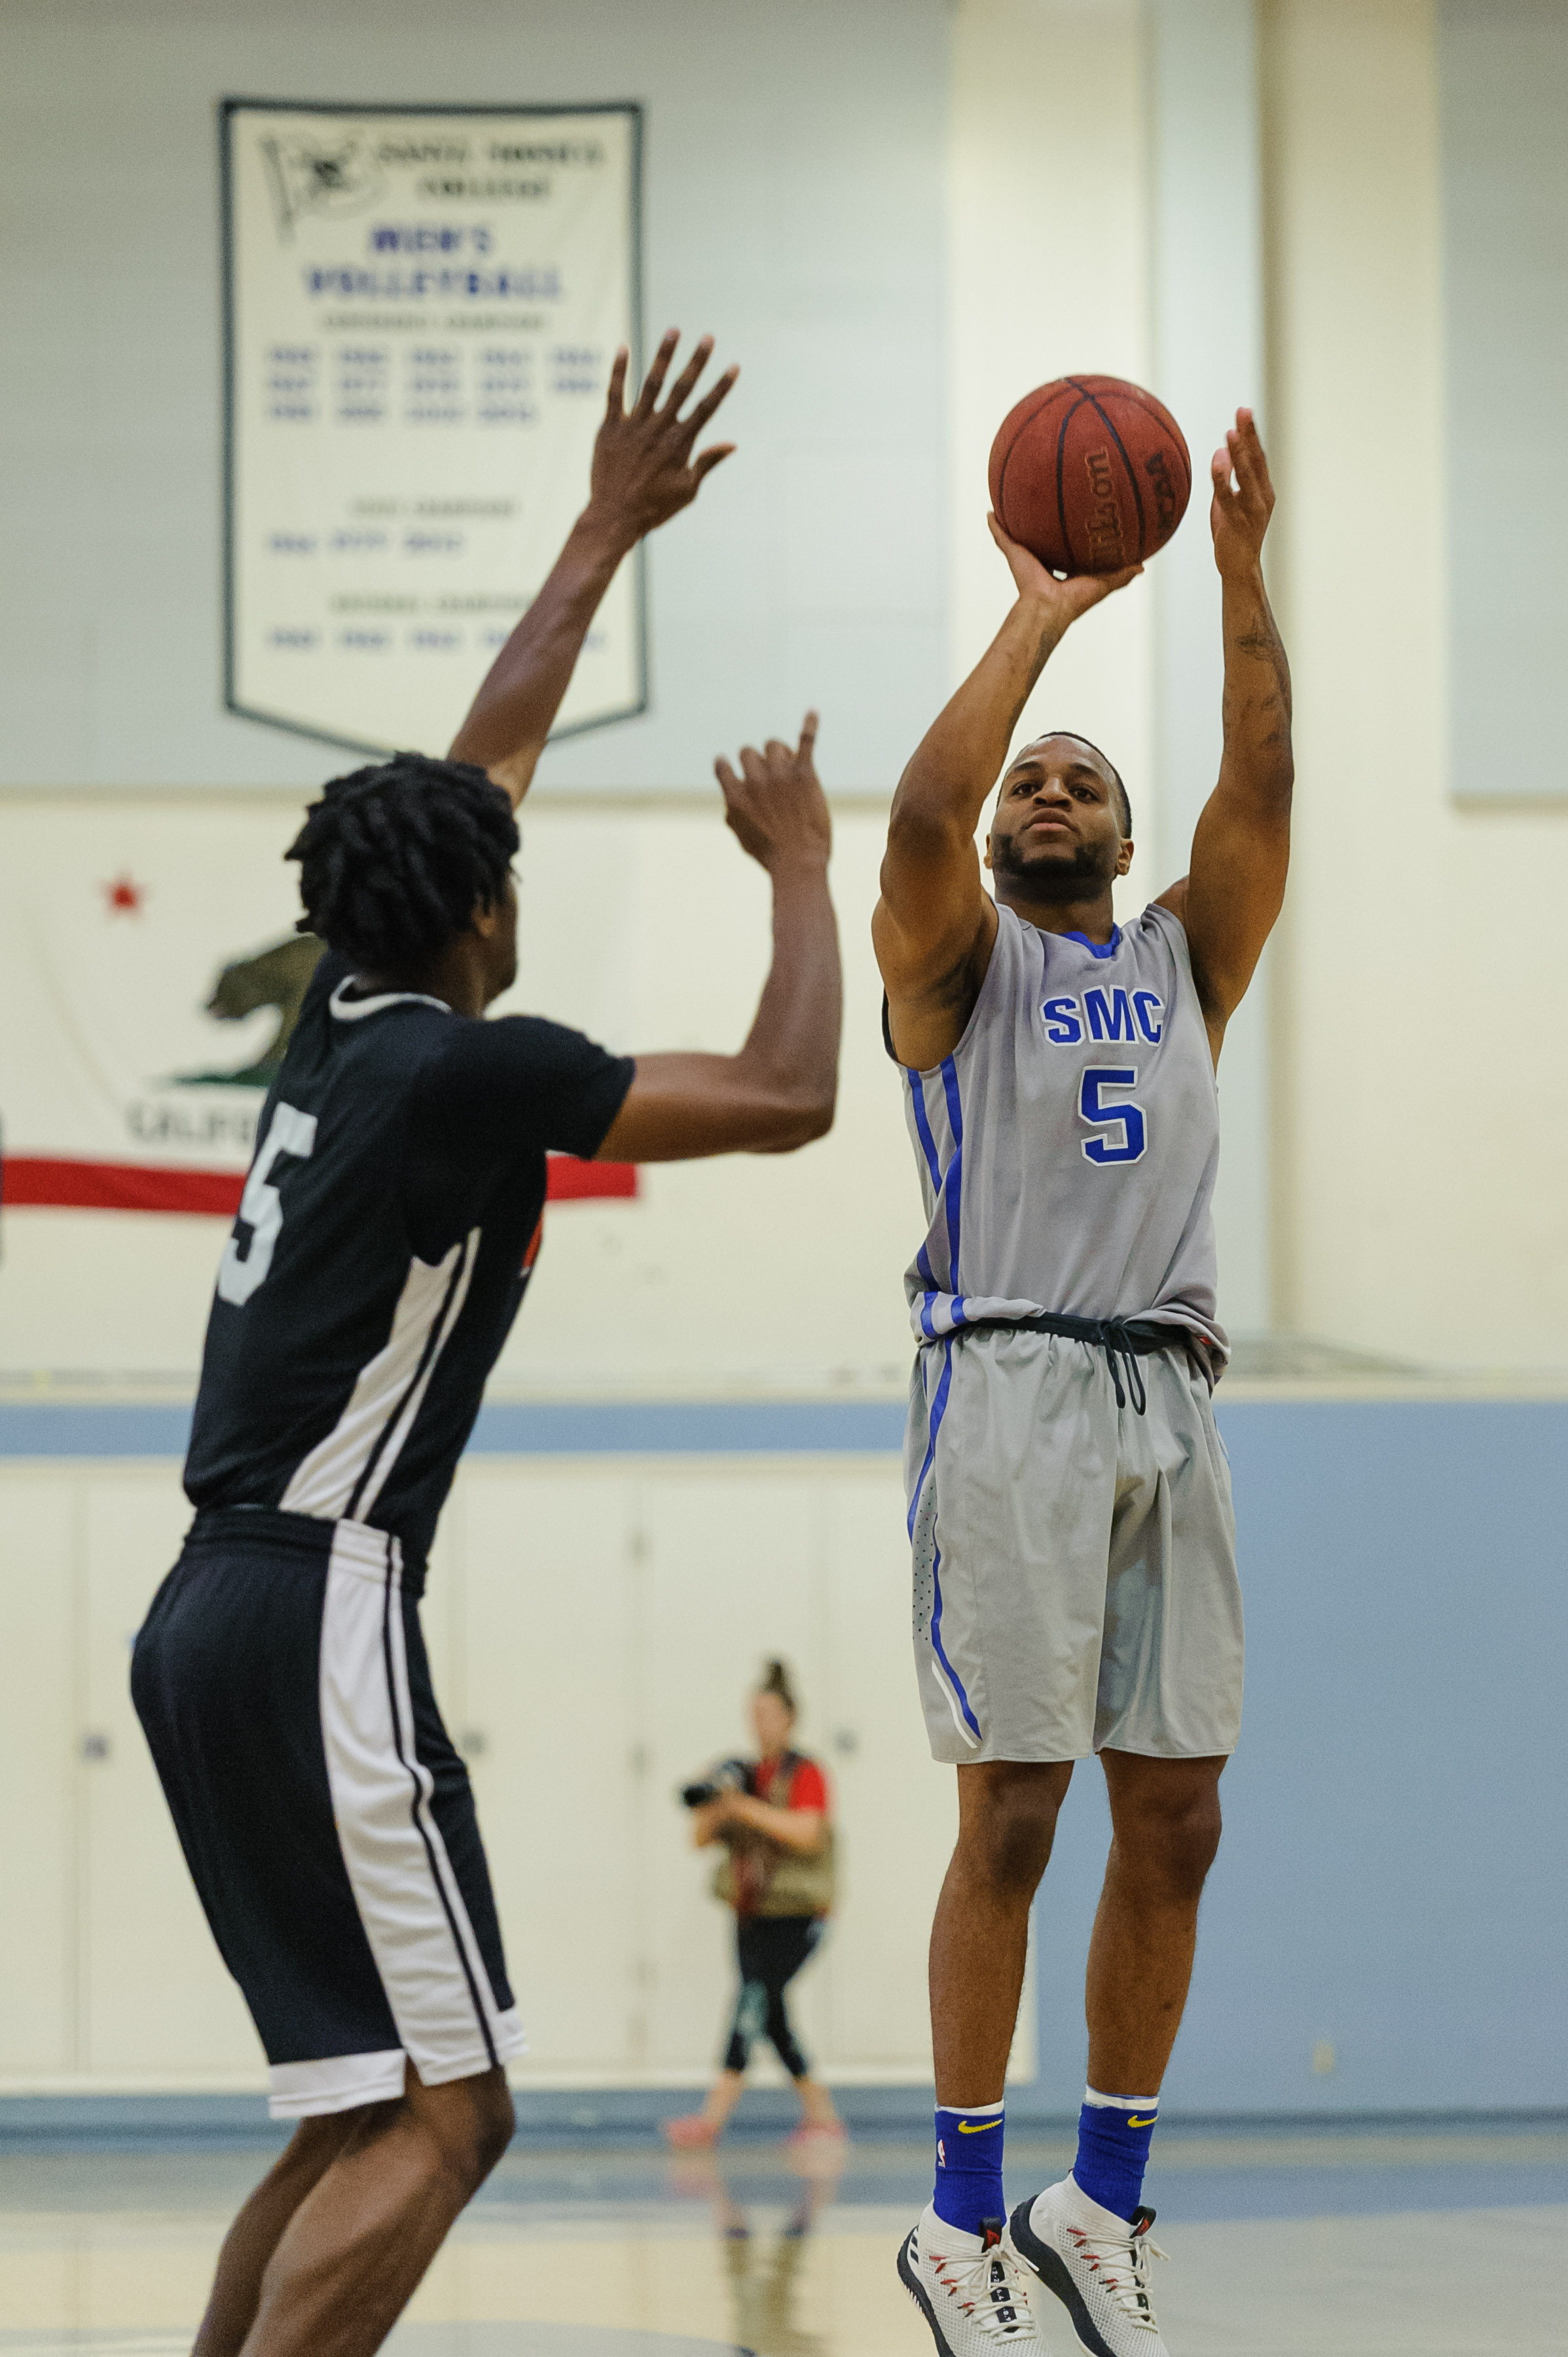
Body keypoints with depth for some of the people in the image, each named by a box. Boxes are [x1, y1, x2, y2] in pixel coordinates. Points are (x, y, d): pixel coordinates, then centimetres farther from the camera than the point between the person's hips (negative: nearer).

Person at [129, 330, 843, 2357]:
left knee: (365, 2110, 16)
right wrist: (796, 863, 6)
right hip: (318, 1612, -10)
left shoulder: (345, 1024, 15)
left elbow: (488, 749, 27)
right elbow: (785, 1097, -9)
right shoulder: (463, 1064, -9)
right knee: (437, 2121, -12)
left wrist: (610, 529, 34)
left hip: (214, 1619, 10)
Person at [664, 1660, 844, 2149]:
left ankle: (715, 2114, -29)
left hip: (795, 1914, -7)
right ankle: (821, 2114, 16)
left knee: (756, 1996, -20)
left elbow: (806, 1832, -21)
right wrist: (710, 1809, -11)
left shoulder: (805, 1774, -5)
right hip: (752, 1914, 7)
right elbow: (701, 1837, 11)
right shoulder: (746, 1775, 13)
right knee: (770, 2016, 5)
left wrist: (746, 1809, -26)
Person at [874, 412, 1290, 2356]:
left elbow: (1259, 798, 5)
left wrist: (1244, 583, -3)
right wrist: (1039, 623, -8)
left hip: (1168, 1402, 5)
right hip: (1012, 1390, -5)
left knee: (1173, 1824, 3)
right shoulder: (958, 962, 9)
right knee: (1012, 1814, -5)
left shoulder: (1185, 960, 20)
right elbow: (919, 816, -12)